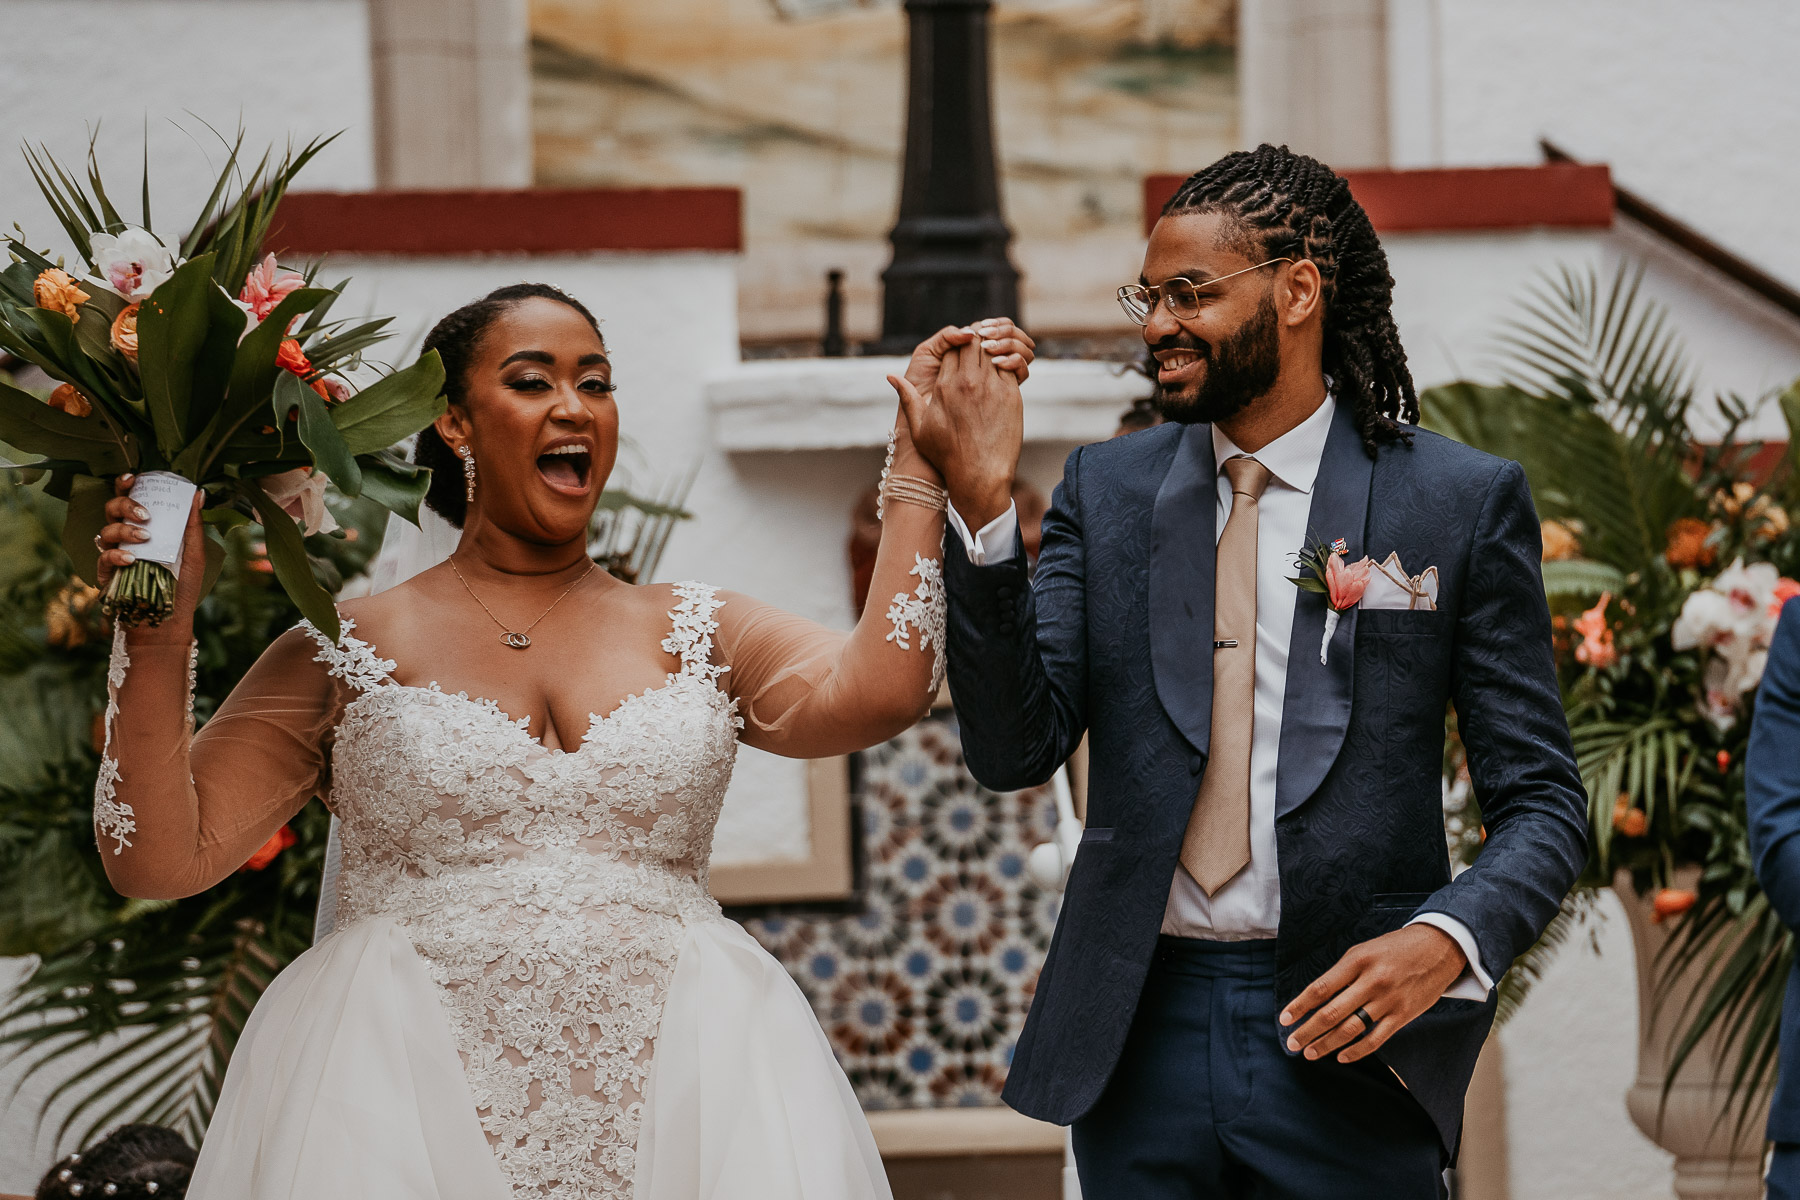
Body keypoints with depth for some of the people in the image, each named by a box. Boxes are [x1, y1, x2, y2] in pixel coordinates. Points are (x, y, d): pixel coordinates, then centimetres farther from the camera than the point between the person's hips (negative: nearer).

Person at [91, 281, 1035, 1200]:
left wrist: (922, 452, -5)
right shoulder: (345, 653, 8)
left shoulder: (697, 634, 14)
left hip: (669, 1093, 2)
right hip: (404, 1094, -2)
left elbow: (877, 689, -6)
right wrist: (160, 635, -10)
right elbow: (162, 856, 2)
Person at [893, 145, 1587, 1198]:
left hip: (1347, 1035, -2)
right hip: (1140, 1032, 2)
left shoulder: (1462, 502, 0)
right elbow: (1017, 751, -2)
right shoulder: (1106, 492, 7)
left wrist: (1448, 940, -18)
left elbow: (1542, 804, 0)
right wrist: (982, 508, -12)